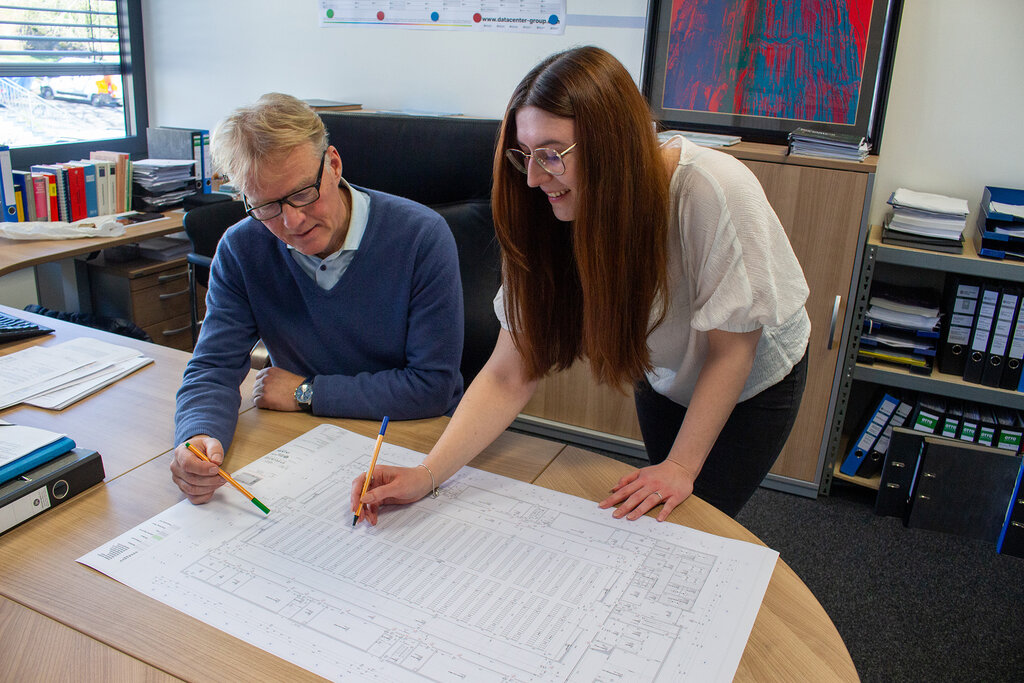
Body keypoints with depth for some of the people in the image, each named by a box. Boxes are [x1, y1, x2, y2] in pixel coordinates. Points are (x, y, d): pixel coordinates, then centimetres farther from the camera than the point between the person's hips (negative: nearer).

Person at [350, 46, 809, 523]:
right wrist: (427, 474, -34)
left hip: (754, 380, -3)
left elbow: (732, 349, -24)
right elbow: (509, 376, -25)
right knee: (659, 512, 18)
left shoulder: (715, 192, -38)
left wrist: (682, 466, -20)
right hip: (662, 376, 4)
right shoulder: (553, 215, -26)